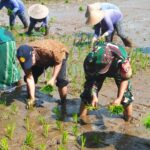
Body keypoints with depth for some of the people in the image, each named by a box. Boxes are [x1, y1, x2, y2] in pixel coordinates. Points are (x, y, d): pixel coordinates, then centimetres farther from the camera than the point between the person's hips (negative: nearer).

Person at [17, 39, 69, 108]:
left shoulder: (47, 50, -45)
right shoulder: (25, 57, -31)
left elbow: (58, 62, -26)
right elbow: (29, 78, -24)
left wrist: (53, 79, -31)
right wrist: (32, 98, -26)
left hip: (59, 54, -4)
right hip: (42, 59, 4)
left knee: (61, 80, -20)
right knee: (28, 77, -6)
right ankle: (30, 101, 14)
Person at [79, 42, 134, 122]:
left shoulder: (121, 59, -45)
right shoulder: (90, 60, -39)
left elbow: (125, 79, -27)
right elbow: (91, 79, -21)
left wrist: (119, 98, -32)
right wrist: (93, 95, -31)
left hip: (118, 69, -1)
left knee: (125, 93, -6)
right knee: (88, 92, -8)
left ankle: (129, 119, 18)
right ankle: (81, 118, 9)